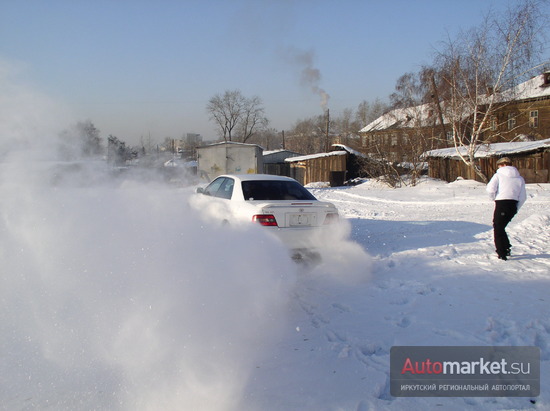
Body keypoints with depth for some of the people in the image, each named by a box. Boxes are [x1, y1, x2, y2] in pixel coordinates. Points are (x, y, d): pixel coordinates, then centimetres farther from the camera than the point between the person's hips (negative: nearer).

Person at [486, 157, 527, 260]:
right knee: (501, 226, 22)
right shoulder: (520, 178, 14)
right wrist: (516, 209, 18)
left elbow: (490, 189, -14)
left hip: (501, 203, -5)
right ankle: (506, 248, 19)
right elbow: (523, 197, 11)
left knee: (498, 228, 5)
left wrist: (494, 198, 5)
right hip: (514, 204, 5)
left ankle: (502, 253, -1)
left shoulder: (499, 175, 1)